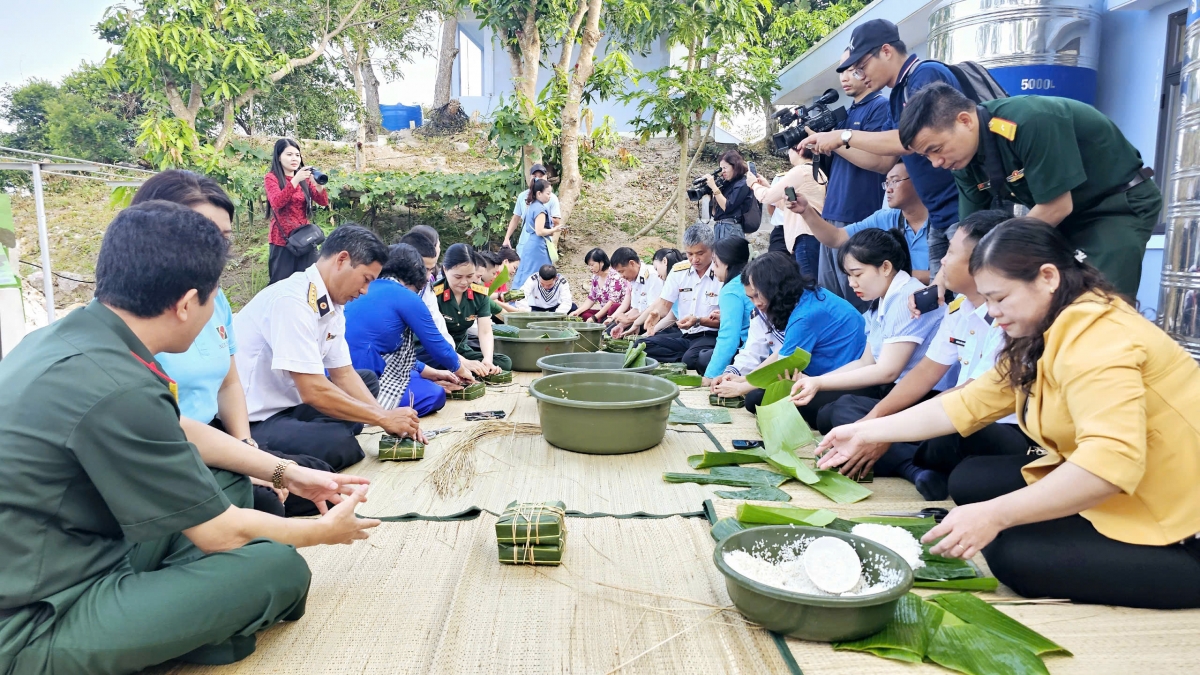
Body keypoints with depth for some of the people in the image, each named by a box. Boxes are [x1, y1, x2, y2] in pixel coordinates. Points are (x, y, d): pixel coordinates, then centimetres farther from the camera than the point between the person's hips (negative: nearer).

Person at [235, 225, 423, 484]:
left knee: (368, 379, 14)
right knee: (340, 445, -30)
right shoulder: (292, 300, -24)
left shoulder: (332, 306, 4)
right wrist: (383, 418, -17)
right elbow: (313, 391, -27)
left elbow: (343, 374, 9)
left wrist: (387, 416, -5)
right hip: (251, 421, -10)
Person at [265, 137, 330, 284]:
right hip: (282, 239, -3)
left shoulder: (304, 179, 12)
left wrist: (318, 184, -17)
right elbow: (277, 203, -16)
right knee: (282, 283, -2)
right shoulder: (271, 178, 1)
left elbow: (323, 202, 3)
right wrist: (295, 180, -26)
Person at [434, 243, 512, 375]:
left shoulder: (480, 294, -3)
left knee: (504, 362, -14)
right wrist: (464, 363, -36)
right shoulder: (433, 294, -19)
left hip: (461, 350, 6)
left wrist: (488, 360, -29)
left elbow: (485, 333, -8)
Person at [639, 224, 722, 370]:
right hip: (683, 334, 6)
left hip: (711, 336, -6)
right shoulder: (679, 270, 6)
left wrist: (698, 321, -24)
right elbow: (664, 303, 6)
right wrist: (656, 313, -18)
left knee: (691, 358, -38)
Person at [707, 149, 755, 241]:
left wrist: (714, 187, -11)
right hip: (719, 228, 8)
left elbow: (727, 207, -14)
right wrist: (709, 191, 7)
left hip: (731, 229, -8)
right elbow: (715, 211, 18)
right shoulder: (727, 184, 19)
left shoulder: (742, 185, -4)